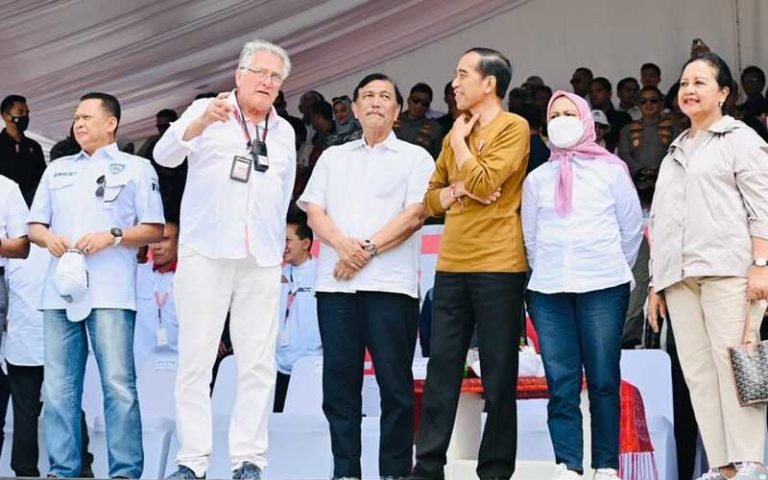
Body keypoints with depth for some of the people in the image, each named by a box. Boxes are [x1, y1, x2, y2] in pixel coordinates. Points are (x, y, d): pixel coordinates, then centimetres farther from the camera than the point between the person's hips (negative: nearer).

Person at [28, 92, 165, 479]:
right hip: (60, 290, 4)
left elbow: (153, 229, 4)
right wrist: (47, 238, -3)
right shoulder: (57, 169, 21)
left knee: (118, 384, -8)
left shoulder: (136, 168, 9)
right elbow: (34, 225, 21)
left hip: (110, 293, -4)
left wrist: (112, 237, -11)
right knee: (58, 386, 2)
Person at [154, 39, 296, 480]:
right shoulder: (206, 111, 3)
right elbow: (165, 154, -13)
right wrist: (205, 121, -30)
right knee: (196, 360, -3)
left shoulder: (284, 132, 17)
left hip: (263, 260, 4)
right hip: (205, 253, -3)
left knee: (259, 363, -1)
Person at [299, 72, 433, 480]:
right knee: (339, 379, 2)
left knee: (394, 381, -4)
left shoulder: (415, 158, 10)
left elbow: (414, 215, -3)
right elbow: (314, 212, 10)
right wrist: (343, 245, -10)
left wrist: (368, 249, -12)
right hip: (335, 282, 3)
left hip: (390, 283, -3)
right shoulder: (333, 157, 20)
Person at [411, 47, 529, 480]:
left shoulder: (514, 127, -4)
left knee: (499, 375, 1)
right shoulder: (457, 134, 17)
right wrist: (458, 190, -4)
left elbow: (484, 183, -17)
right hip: (452, 266, 6)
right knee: (442, 369, 4)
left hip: (498, 266, -6)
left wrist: (459, 140, -3)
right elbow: (431, 199, 17)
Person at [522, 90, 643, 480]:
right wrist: (548, 272, 12)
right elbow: (530, 236, 17)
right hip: (548, 291, 2)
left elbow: (632, 228, 10)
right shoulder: (537, 178, 15)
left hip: (602, 288, -2)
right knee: (560, 382, -3)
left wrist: (614, 270, 11)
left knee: (603, 380, -3)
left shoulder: (610, 169, 8)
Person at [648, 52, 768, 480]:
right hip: (680, 276, 6)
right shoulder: (676, 152, 26)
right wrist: (657, 282, 18)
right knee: (698, 372, -1)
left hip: (727, 268, -6)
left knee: (732, 364, -12)